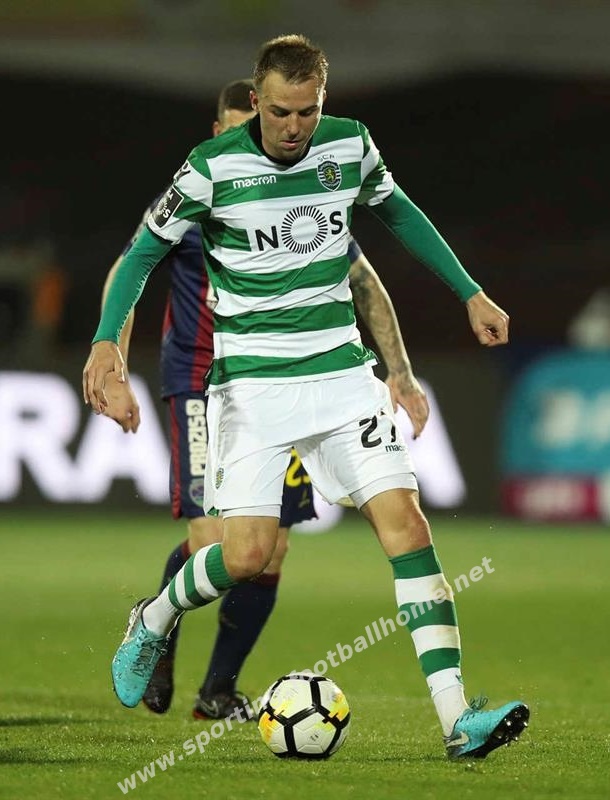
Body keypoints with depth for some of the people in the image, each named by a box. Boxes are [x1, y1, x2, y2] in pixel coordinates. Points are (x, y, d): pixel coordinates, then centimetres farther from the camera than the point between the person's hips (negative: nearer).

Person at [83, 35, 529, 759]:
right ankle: (152, 623, 24)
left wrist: (470, 293, 21)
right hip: (252, 380, -3)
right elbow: (147, 249, 1)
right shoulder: (213, 168, -10)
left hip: (341, 369, 3)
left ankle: (457, 719, -15)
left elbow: (398, 213, 20)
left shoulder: (350, 146, 1)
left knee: (404, 522, -12)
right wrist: (108, 338, -11)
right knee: (247, 554, -11)